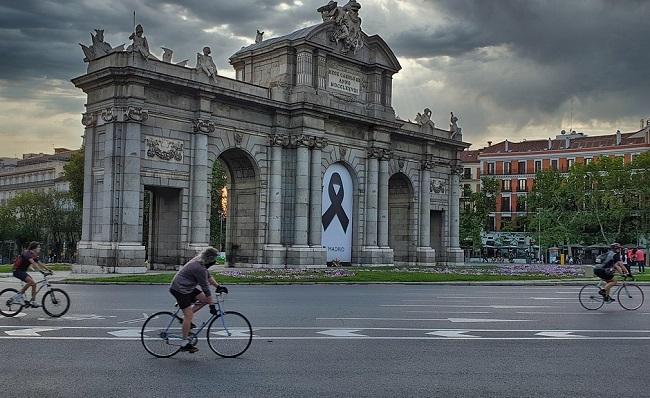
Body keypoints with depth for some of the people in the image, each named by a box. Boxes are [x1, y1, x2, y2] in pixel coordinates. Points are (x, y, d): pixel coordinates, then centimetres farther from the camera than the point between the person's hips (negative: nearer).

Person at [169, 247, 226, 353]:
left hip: (187, 288, 10)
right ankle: (185, 343, -5)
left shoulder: (199, 262, 5)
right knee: (189, 315, -11)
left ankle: (185, 319, 10)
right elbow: (205, 288, -22)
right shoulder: (199, 268, -25)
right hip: (179, 289, -10)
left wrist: (218, 287, 15)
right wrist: (212, 305, -17)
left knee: (204, 299, 5)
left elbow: (208, 276, 19)